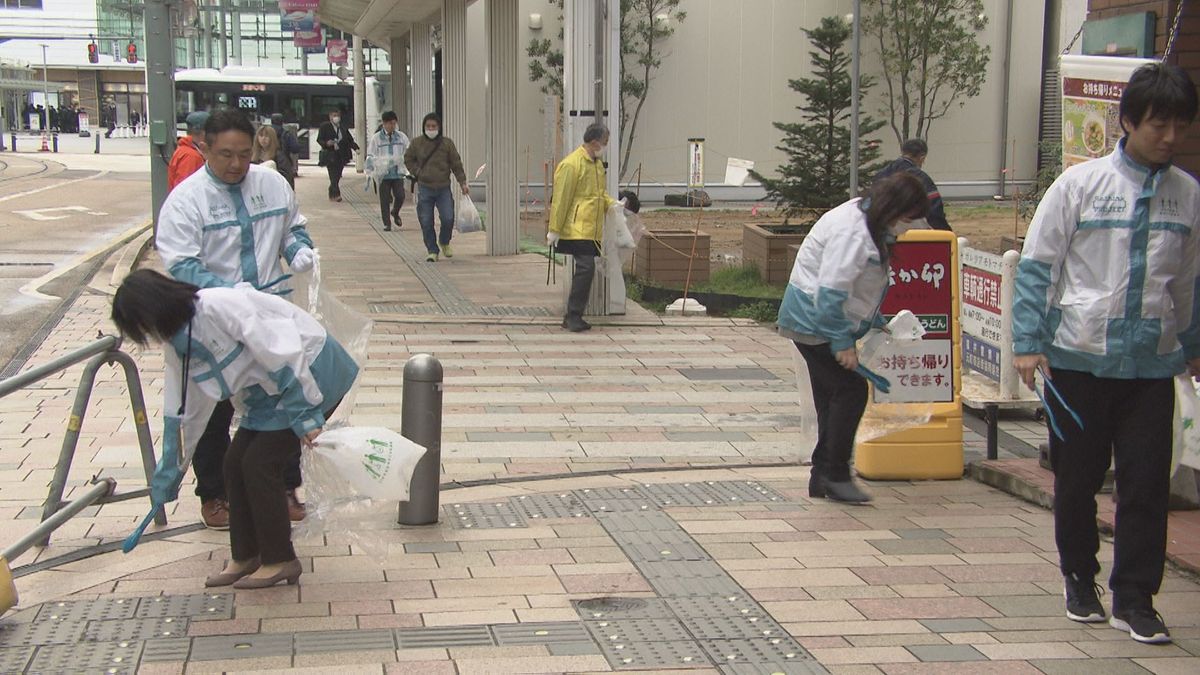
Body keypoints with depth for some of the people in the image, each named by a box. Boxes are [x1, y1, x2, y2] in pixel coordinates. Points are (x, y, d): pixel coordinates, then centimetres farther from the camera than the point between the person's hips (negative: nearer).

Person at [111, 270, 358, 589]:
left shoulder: (220, 306, -26)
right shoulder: (177, 344, 3)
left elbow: (282, 353, -27)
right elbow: (183, 410, 15)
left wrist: (305, 415, -23)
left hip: (312, 374, -9)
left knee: (260, 465, -9)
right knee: (235, 465, 4)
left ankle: (280, 561, 5)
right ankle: (245, 557, 19)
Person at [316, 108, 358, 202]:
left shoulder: (343, 127, 13)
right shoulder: (324, 127, 0)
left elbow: (349, 139, 13)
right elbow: (319, 139, -2)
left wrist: (356, 148, -3)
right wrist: (326, 143, -22)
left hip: (341, 155, 5)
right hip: (330, 155, -4)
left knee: (337, 176, 8)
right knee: (333, 176, -13)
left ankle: (332, 195, 22)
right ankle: (336, 194, -16)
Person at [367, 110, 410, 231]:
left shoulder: (401, 137, 5)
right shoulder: (376, 138, -1)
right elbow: (370, 156, 1)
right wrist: (370, 171, -7)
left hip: (398, 172, 1)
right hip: (383, 174, -1)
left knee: (400, 196, -8)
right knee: (385, 199, 2)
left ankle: (395, 213, 22)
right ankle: (386, 223, 14)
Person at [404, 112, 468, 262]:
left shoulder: (447, 143, 0)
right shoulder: (416, 143, 2)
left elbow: (456, 164, 4)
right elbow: (408, 159, 15)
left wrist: (463, 183, -1)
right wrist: (417, 172, 2)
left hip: (444, 188, 0)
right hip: (424, 188, 1)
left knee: (448, 218, -9)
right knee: (426, 222, -1)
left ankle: (444, 242, 20)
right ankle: (432, 251, 12)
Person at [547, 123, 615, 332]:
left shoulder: (597, 164, 16)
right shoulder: (571, 164, -13)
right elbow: (560, 199, -13)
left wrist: (612, 204, 10)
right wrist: (554, 230, -13)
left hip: (592, 229, 9)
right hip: (577, 229, -9)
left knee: (585, 270, 9)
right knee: (586, 268, -17)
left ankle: (572, 317, 16)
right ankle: (573, 316, -10)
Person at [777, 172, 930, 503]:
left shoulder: (872, 227, 9)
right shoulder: (852, 232, -25)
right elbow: (831, 292, -28)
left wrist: (874, 321, 18)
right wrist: (842, 342, -24)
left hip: (819, 320, 11)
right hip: (814, 321, -11)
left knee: (832, 396, 12)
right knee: (851, 389, -12)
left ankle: (823, 476, 19)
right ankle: (835, 476, -5)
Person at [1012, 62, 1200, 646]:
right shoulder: (1080, 184, -5)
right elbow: (1037, 265, -2)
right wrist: (1029, 342, -8)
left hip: (1152, 363, 2)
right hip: (1079, 358, -2)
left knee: (1148, 482, -1)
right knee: (1077, 478, 10)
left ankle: (1134, 598, 10)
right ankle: (1080, 577, 30)